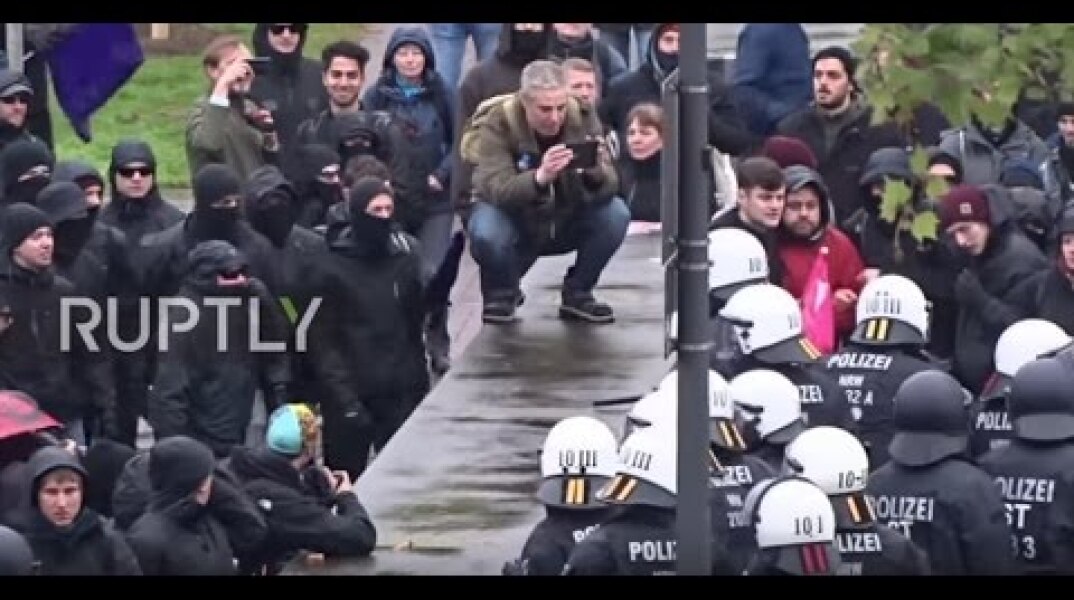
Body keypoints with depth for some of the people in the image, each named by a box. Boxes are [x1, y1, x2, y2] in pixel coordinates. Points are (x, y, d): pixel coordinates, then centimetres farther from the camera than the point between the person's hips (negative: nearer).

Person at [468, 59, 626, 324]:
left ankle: (577, 293, -1)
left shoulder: (583, 119, -14)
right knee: (484, 230, -35)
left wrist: (596, 173, -47)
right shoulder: (499, 125, -21)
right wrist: (539, 178, -55)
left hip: (566, 225, 3)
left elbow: (608, 187, -22)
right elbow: (496, 189, -36)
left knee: (616, 214, -23)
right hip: (517, 226, -3)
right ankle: (501, 294, -1)